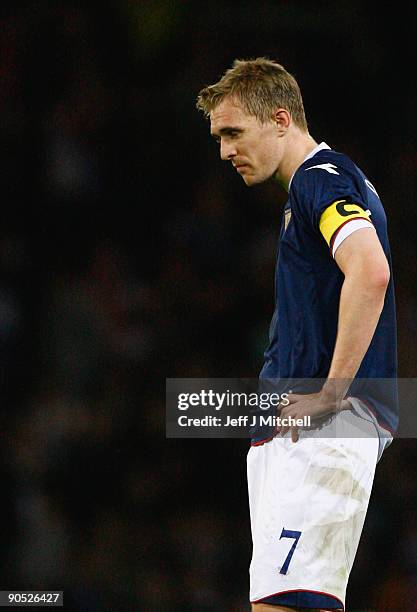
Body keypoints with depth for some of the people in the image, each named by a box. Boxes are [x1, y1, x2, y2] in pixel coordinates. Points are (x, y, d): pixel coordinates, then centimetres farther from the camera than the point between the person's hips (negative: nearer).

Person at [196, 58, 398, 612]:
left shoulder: (322, 178, -9)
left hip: (327, 430, -11)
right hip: (290, 431, 11)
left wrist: (331, 393, -22)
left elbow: (371, 274, -26)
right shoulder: (315, 184, 24)